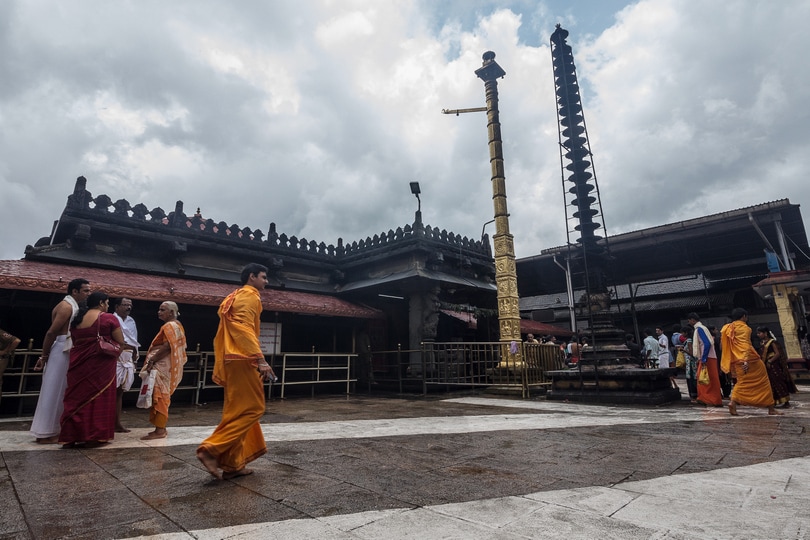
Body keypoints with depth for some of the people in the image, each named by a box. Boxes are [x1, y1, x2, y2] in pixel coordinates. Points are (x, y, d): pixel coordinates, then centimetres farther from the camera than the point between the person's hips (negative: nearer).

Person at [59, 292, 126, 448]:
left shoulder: (77, 319, 11)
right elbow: (121, 343, -8)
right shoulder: (109, 318, -9)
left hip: (79, 364, 6)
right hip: (101, 365, -6)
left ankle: (70, 437, 17)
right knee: (99, 398, 4)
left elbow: (74, 341, 18)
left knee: (78, 398, 13)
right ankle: (94, 437, 9)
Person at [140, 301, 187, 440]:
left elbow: (167, 347, -23)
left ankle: (160, 430, -3)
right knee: (163, 397, 13)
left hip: (163, 367, -10)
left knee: (159, 397, -7)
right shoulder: (176, 325, 18)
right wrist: (153, 361, 16)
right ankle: (161, 428, 19)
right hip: (168, 367, 10)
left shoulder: (169, 326, -12)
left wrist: (151, 361, -21)